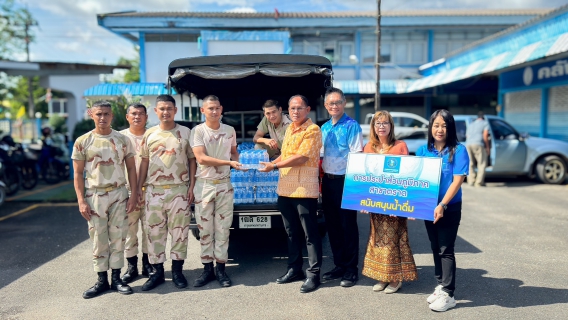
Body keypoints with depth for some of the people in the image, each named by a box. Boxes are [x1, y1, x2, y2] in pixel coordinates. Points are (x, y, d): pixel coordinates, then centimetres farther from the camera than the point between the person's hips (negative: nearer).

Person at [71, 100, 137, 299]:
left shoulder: (123, 140, 3)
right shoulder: (83, 142, -1)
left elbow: (131, 168, 6)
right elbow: (78, 173, 0)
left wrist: (134, 195, -2)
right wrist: (81, 201, -7)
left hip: (119, 194, 1)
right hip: (94, 196, -1)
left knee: (118, 238, 6)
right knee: (98, 239, 5)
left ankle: (116, 278, 17)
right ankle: (102, 280, 17)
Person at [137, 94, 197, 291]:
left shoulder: (185, 133, 2)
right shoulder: (149, 134, 7)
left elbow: (192, 160, 3)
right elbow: (144, 162, 11)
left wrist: (191, 186, -4)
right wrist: (139, 188, 6)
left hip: (179, 190, -2)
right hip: (154, 190, 2)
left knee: (179, 231, 4)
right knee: (154, 232, 6)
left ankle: (177, 271, 16)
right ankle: (157, 272, 18)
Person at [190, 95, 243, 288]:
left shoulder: (230, 131, 6)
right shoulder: (198, 131, -5)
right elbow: (201, 158, -15)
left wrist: (236, 160, -4)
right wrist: (229, 162, -19)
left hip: (225, 185, 2)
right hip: (204, 185, -2)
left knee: (222, 229, 5)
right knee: (205, 229, 5)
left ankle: (220, 268, 14)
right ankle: (207, 268, 15)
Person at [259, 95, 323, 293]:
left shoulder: (312, 130, -11)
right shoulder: (289, 129, 15)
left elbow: (301, 158, -19)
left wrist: (274, 166, -12)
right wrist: (273, 163, 6)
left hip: (305, 189, -8)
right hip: (285, 189, 8)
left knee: (310, 234, 1)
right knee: (292, 233, 16)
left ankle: (314, 274, 10)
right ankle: (294, 269, 28)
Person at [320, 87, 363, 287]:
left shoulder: (352, 126, -9)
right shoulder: (324, 128, 11)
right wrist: (321, 179, 13)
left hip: (345, 181, -7)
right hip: (328, 181, 7)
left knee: (348, 225, 3)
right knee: (332, 225, 13)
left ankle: (351, 269, 16)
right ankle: (339, 265, 27)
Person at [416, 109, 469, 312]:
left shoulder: (458, 150, -9)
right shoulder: (423, 151, 3)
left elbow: (458, 180, -16)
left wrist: (442, 205, -24)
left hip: (450, 208, -5)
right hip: (428, 207, 5)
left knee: (445, 250, -2)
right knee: (435, 248, 14)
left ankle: (448, 294, 6)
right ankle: (441, 286, 27)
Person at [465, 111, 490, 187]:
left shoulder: (470, 125, 29)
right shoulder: (485, 123, 13)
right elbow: (485, 136, 3)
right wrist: (487, 147, 8)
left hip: (468, 144, 5)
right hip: (478, 144, -5)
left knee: (470, 163, 12)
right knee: (482, 163, 2)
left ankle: (471, 181, 7)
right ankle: (479, 182, -3)